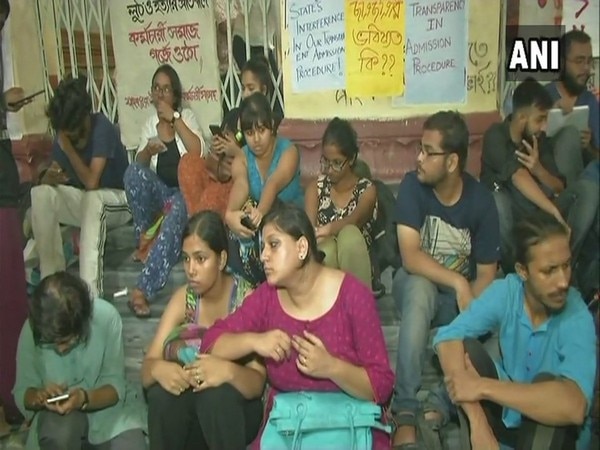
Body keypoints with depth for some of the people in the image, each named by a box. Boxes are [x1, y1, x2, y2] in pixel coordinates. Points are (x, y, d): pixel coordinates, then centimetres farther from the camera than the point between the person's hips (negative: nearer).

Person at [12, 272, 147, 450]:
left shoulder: (107, 317, -24)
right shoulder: (32, 329, -19)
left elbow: (116, 385, -17)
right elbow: (21, 392, -8)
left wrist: (84, 399, -36)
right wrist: (38, 397, -30)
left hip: (105, 403, 0)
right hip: (57, 410, 1)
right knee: (58, 432, -33)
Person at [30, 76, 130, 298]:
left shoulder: (102, 128, -21)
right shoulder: (63, 133, -2)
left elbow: (91, 182, -29)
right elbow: (49, 180, -2)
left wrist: (68, 148, -22)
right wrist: (50, 176, -25)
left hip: (118, 200, -6)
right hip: (84, 201, 6)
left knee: (92, 197, -39)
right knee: (40, 194, -17)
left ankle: (90, 292, -43)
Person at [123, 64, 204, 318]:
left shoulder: (186, 116, 7)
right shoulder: (150, 124, 13)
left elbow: (197, 152, -12)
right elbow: (139, 164, 3)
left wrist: (174, 118, -12)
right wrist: (148, 149, -19)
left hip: (184, 192, -3)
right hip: (158, 192, 3)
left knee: (175, 216, -38)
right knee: (134, 172, -31)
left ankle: (142, 290, -43)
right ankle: (145, 237, -18)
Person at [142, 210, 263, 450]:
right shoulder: (183, 298, -6)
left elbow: (257, 383, -21)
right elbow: (146, 371, -11)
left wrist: (229, 371, -43)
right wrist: (158, 369, -35)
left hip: (237, 408, -3)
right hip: (190, 414, 3)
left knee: (216, 393, -33)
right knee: (161, 391, -27)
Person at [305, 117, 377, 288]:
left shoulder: (367, 190, 0)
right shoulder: (316, 188, 8)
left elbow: (354, 220, -22)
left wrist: (329, 229, -46)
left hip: (354, 267, -1)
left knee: (350, 233, -34)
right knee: (327, 246, -34)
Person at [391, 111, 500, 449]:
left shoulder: (481, 200, -14)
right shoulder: (413, 185, -17)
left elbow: (486, 274, -11)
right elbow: (411, 258, -24)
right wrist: (457, 282, -34)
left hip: (462, 293, 2)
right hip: (418, 284, -1)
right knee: (420, 288, -39)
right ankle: (406, 412, -38)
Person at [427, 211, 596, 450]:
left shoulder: (578, 318, -26)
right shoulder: (505, 292, -16)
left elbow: (573, 406, -42)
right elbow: (447, 338, -26)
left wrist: (482, 387, -38)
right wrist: (478, 424, -36)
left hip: (554, 430, -2)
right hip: (508, 409, 3)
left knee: (547, 381, -35)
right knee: (463, 345, -21)